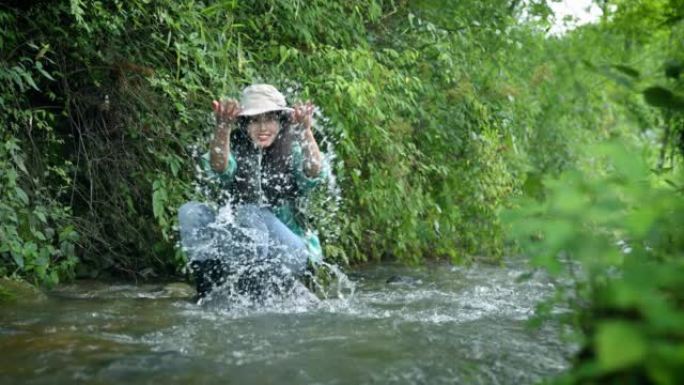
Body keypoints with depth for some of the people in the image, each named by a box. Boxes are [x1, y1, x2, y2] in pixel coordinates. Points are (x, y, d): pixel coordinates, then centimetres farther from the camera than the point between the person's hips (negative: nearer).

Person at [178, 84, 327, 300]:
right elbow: (218, 169, -24)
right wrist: (223, 129, -46)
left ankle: (252, 297, -29)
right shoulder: (236, 151, 1)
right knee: (190, 212, -16)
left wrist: (306, 132, -47)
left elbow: (314, 174, -27)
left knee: (251, 213, -29)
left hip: (292, 251, -3)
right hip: (241, 248, 3)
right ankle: (209, 294, -18)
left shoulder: (293, 152, -3)